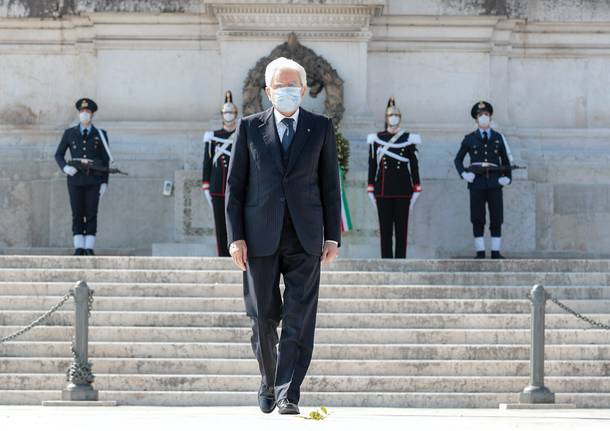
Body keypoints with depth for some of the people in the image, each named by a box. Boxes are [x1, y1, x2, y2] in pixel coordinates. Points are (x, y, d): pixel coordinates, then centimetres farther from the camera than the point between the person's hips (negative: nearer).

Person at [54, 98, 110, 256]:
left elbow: (106, 161, 3)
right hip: (75, 179, 1)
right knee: (77, 215, 0)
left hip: (93, 180, -1)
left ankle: (89, 248, 1)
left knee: (91, 214, -2)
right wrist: (65, 167, -12)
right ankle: (79, 248, 3)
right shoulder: (69, 133, 4)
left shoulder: (100, 135, 3)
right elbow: (58, 155, 9)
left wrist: (105, 182, -3)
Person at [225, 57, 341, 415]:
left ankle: (288, 395, -7)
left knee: (299, 320, -7)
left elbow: (330, 185, 8)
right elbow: (235, 185, 5)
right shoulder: (250, 128, 6)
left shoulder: (321, 128, 7)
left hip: (304, 238, 0)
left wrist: (333, 236, 1)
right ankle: (269, 382, 27)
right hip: (261, 237, 0)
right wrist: (236, 236, -3)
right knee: (263, 318, 6)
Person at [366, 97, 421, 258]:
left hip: (403, 190, 0)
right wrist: (371, 191, 3)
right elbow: (372, 165, 7)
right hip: (383, 191, 0)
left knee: (402, 228, 1)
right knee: (385, 228, 1)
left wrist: (416, 190, 1)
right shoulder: (376, 139, 6)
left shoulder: (409, 139, 5)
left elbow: (414, 165, 5)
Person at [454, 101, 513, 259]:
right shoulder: (469, 139, 8)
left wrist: (507, 177, 5)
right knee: (477, 219, -2)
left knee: (497, 219, -2)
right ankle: (480, 252, 1)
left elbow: (506, 159, 18)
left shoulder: (498, 138, 11)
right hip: (477, 183, -1)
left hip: (495, 183, 1)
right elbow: (458, 159, 15)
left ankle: (496, 251, 2)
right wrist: (463, 174, -1)